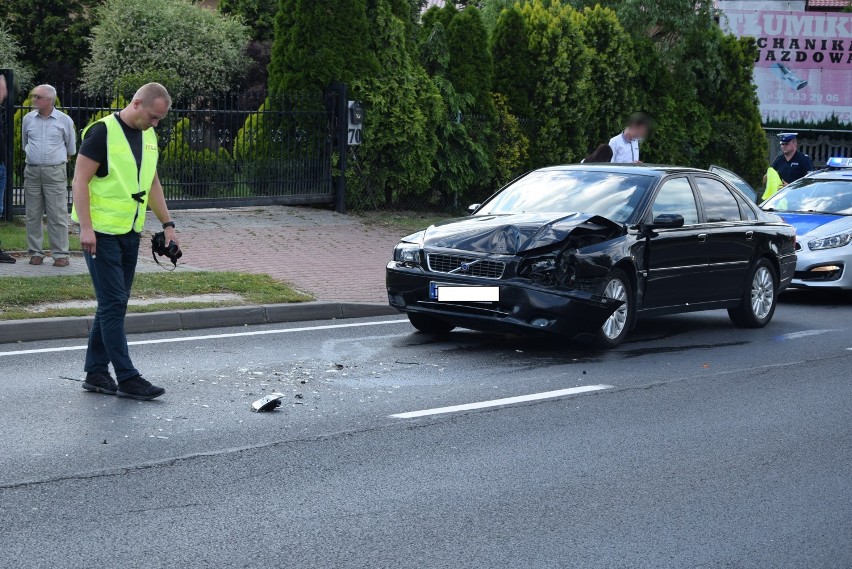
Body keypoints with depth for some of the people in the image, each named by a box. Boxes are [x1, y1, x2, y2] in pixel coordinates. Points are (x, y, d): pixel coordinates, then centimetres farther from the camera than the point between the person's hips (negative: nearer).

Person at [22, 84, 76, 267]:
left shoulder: (64, 120, 0)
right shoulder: (28, 118, 7)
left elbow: (71, 148, 13)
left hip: (55, 171, -3)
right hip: (32, 171, 3)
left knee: (57, 215, -4)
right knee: (33, 215, 5)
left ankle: (60, 254, 0)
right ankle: (35, 252, 13)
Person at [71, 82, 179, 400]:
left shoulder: (149, 136, 11)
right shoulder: (103, 132, -13)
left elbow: (152, 183, 20)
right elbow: (80, 180, -15)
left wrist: (167, 224, 15)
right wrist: (85, 227, -21)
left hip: (130, 232, 8)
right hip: (101, 232, -8)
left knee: (113, 304, 10)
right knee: (113, 304, -6)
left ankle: (96, 373, 18)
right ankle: (127, 379, -4)